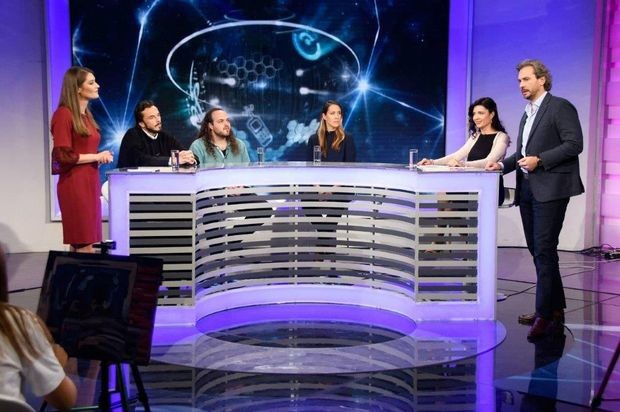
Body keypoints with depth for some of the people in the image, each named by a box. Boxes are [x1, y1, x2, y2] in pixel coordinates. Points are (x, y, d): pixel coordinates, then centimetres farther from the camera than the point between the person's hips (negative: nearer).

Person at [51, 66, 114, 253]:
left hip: (90, 181, 9)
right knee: (83, 245, -7)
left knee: (83, 242, 10)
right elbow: (63, 156, -17)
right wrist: (96, 156, -10)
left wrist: (100, 157, 5)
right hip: (74, 184, -9)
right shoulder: (64, 114, -11)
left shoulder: (86, 114, 14)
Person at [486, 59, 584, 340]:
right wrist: (503, 165, 7)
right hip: (528, 190, 9)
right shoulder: (527, 114, 20)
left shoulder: (560, 107, -5)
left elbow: (574, 144, -13)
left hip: (550, 189, -9)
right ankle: (555, 308, 21)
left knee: (544, 251, -11)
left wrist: (539, 159, -18)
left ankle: (546, 314, -7)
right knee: (537, 251, 11)